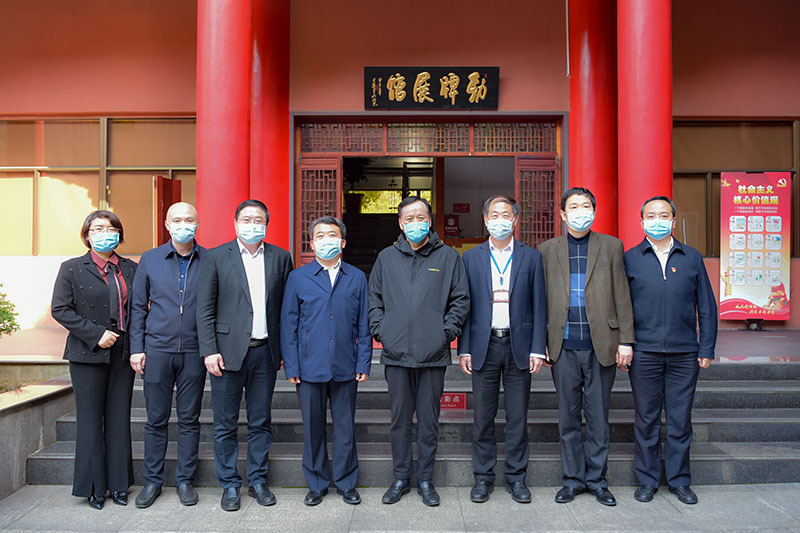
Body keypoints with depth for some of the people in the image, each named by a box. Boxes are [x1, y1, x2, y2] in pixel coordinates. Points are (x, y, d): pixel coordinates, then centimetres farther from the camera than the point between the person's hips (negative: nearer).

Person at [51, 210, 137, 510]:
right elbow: (60, 309, -4)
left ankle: (118, 484, 19)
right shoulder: (72, 268, 2)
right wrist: (96, 334, -13)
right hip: (88, 354, -2)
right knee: (90, 420, 5)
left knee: (119, 418, 8)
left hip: (123, 353, 3)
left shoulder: (130, 269, 9)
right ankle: (94, 488, 17)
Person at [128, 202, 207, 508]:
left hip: (194, 351, -1)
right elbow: (138, 307, 7)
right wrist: (136, 348, 1)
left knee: (189, 419, 8)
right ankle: (152, 481, 23)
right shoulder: (150, 260, 5)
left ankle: (185, 480, 21)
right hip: (157, 349, 1)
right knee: (156, 419, 9)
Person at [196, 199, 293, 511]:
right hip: (228, 352, -2)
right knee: (225, 424, 8)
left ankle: (258, 480, 27)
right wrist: (209, 351, -8)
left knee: (261, 423, 12)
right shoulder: (217, 257, 1)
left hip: (265, 352, 2)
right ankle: (229, 485, 23)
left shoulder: (280, 258, 7)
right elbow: (205, 308, -1)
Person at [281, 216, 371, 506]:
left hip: (346, 368, 1)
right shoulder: (298, 277, 4)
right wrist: (291, 366, -3)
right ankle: (316, 484, 26)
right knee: (313, 427, 9)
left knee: (345, 426, 9)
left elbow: (364, 324, 6)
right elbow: (288, 325, 3)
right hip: (310, 368, 0)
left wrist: (363, 363, 0)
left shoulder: (357, 278, 6)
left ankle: (347, 483, 25)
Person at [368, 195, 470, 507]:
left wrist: (446, 331, -5)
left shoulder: (448, 257, 5)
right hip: (396, 353, 1)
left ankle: (425, 480, 22)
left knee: (429, 420, 7)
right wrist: (380, 330, 2)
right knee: (400, 419, 9)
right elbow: (374, 298, 14)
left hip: (433, 353, -1)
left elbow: (461, 299, 5)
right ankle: (401, 478, 24)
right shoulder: (386, 258, 10)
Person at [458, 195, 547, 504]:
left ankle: (516, 477, 21)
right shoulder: (471, 258, 7)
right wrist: (464, 349, -1)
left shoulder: (531, 257, 6)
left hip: (519, 345, 0)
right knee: (483, 416, 6)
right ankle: (483, 476, 20)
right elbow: (465, 306, 5)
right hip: (484, 345, 0)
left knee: (518, 416, 7)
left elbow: (539, 306, 4)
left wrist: (537, 349, -4)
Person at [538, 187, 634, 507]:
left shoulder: (611, 246, 7)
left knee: (598, 417, 8)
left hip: (601, 346, 0)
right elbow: (542, 300, 7)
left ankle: (597, 479, 23)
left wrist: (625, 341, -1)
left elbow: (621, 296, 4)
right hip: (564, 347, 1)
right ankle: (573, 478, 23)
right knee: (568, 417, 9)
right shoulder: (548, 250, 8)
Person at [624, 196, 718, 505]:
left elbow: (707, 307, 10)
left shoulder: (692, 258, 9)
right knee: (646, 419, 7)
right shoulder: (629, 259, 4)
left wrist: (707, 348, 4)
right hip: (644, 353, -1)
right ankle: (647, 480, 20)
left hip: (684, 353, 1)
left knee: (680, 420, 8)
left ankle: (679, 480, 24)